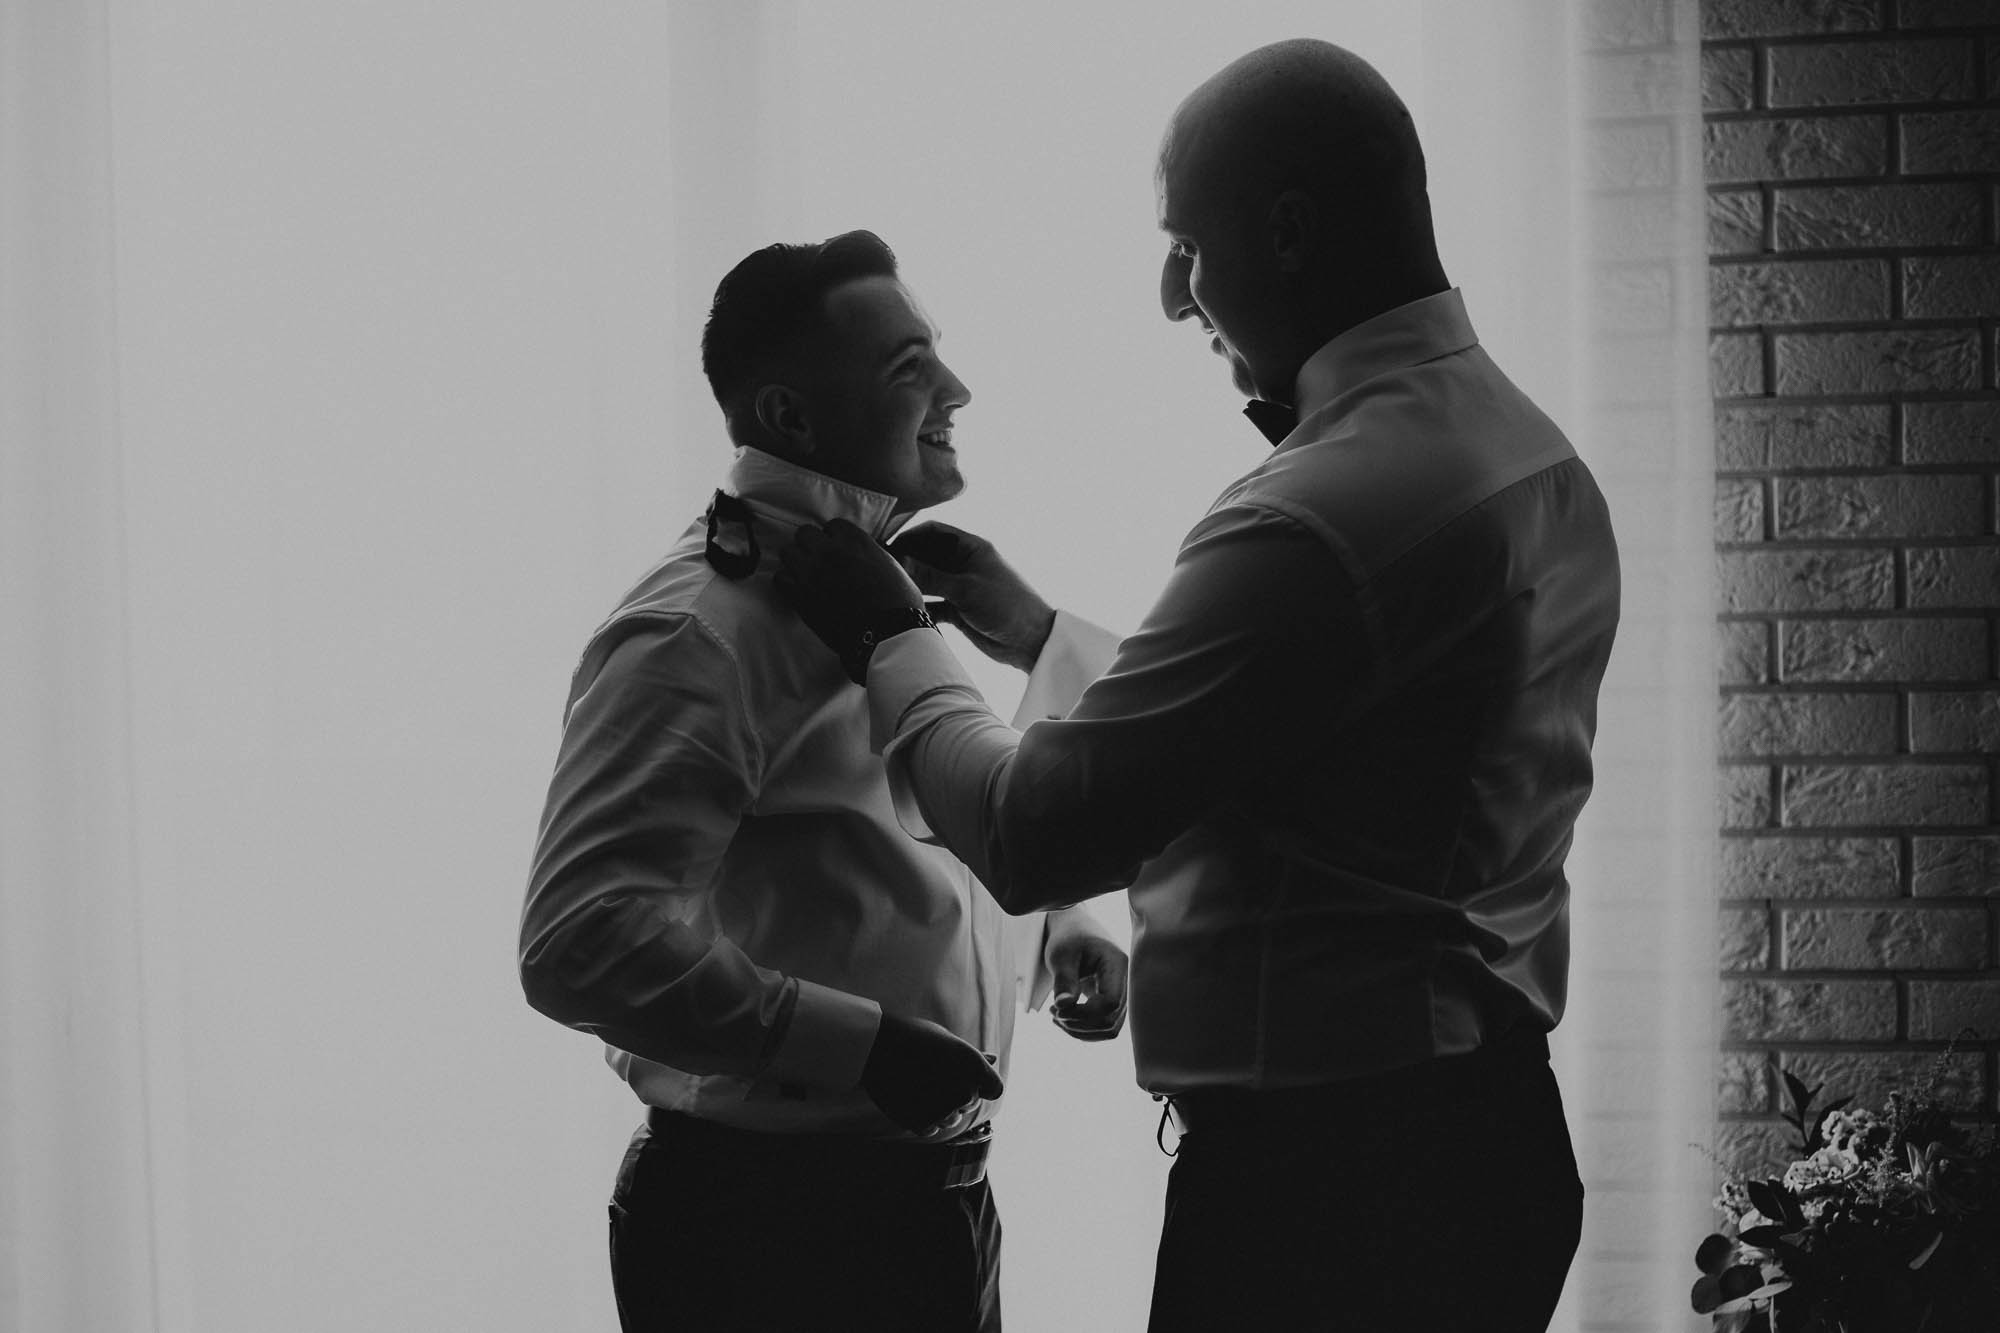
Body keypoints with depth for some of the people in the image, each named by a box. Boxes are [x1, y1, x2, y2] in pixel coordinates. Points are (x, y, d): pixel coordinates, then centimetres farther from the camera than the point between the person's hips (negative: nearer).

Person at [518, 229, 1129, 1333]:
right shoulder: (698, 636, -17)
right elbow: (580, 943, -26)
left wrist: (1049, 934, 6)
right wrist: (855, 1041, -26)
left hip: (934, 1192, 8)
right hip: (774, 1229, -8)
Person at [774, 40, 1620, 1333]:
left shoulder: (1320, 516, -22)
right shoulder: (1538, 459, 10)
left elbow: (1035, 837, -19)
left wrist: (889, 640, -3)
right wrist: (1032, 625, 21)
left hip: (1327, 1168, -10)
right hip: (1475, 1129, 10)